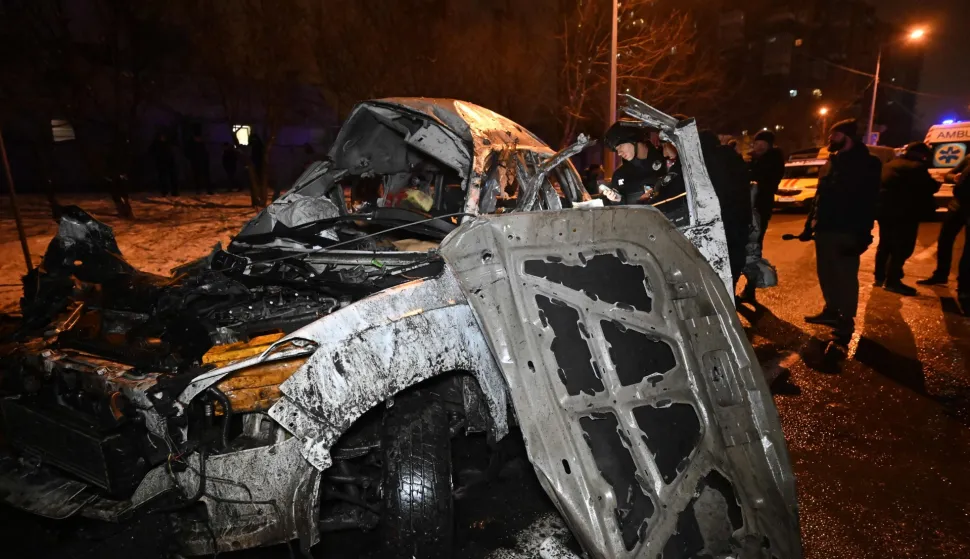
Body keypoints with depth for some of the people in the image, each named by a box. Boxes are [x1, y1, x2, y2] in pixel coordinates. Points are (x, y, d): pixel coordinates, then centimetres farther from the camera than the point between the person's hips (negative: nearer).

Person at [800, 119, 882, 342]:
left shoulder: (866, 164, -5)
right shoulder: (834, 161, 18)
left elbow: (868, 202, -13)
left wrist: (862, 235, -21)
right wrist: (810, 225, 14)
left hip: (846, 232, -7)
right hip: (825, 229, 7)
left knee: (845, 276, -3)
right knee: (826, 273, 13)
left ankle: (846, 321, 6)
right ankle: (831, 310, 27)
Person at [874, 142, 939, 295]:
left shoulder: (890, 164, 16)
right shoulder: (917, 167, -10)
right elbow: (929, 188, -7)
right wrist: (937, 182, 13)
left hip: (884, 209, 9)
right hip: (903, 213, -8)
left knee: (885, 244, 17)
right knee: (902, 247, -3)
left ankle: (880, 277, 23)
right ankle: (892, 281, -4)